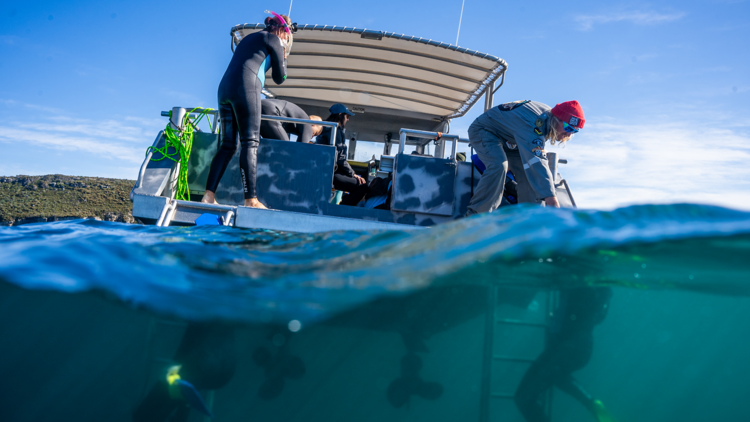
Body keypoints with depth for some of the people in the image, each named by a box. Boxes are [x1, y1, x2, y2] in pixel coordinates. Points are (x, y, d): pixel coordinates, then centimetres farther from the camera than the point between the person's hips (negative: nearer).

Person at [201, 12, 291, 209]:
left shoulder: (248, 38, 33)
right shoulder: (274, 40, 10)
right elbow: (279, 78, 10)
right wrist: (283, 58, 25)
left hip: (224, 88, 8)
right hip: (246, 88, -7)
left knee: (228, 145, 4)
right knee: (250, 142, -12)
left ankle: (209, 195, -6)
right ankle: (251, 199, -18)